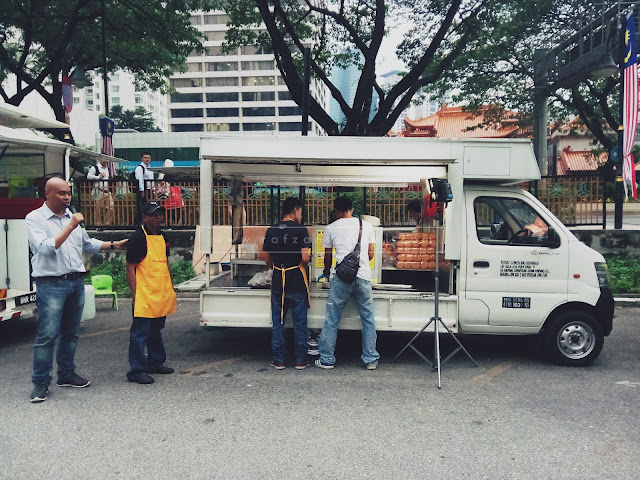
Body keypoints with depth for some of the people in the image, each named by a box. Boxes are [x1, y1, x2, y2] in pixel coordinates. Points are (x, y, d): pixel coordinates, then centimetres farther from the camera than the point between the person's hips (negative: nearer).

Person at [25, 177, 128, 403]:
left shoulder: (72, 217, 13)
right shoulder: (35, 219, -5)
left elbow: (88, 244, 25)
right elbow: (46, 248, -19)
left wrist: (114, 245, 18)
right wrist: (70, 227, -19)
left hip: (76, 282, 6)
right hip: (51, 284, -6)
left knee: (70, 333, 13)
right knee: (47, 335, -6)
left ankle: (66, 374, 26)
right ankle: (40, 382, 5)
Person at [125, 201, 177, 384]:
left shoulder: (161, 236, 13)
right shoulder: (138, 237, -11)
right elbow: (130, 268, -12)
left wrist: (170, 288, 18)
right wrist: (135, 294, -17)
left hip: (161, 294, 8)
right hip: (144, 296, -8)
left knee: (156, 330, 19)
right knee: (140, 333, -1)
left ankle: (156, 362, 32)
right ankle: (137, 371, 7)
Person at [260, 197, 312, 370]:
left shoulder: (271, 230, 4)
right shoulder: (300, 229, -10)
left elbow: (265, 256, 9)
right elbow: (305, 257, -17)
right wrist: (308, 259, 5)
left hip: (278, 281, 4)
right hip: (297, 281, -3)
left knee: (278, 322, 12)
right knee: (300, 322, 8)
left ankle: (278, 360, 18)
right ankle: (301, 359, 16)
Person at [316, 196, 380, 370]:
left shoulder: (331, 228, 7)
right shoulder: (367, 226, 11)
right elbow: (370, 254, 15)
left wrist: (327, 271, 37)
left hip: (341, 277, -2)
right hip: (363, 277, 2)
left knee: (331, 320, 7)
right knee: (368, 320, 12)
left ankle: (326, 359, 13)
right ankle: (371, 360, 17)